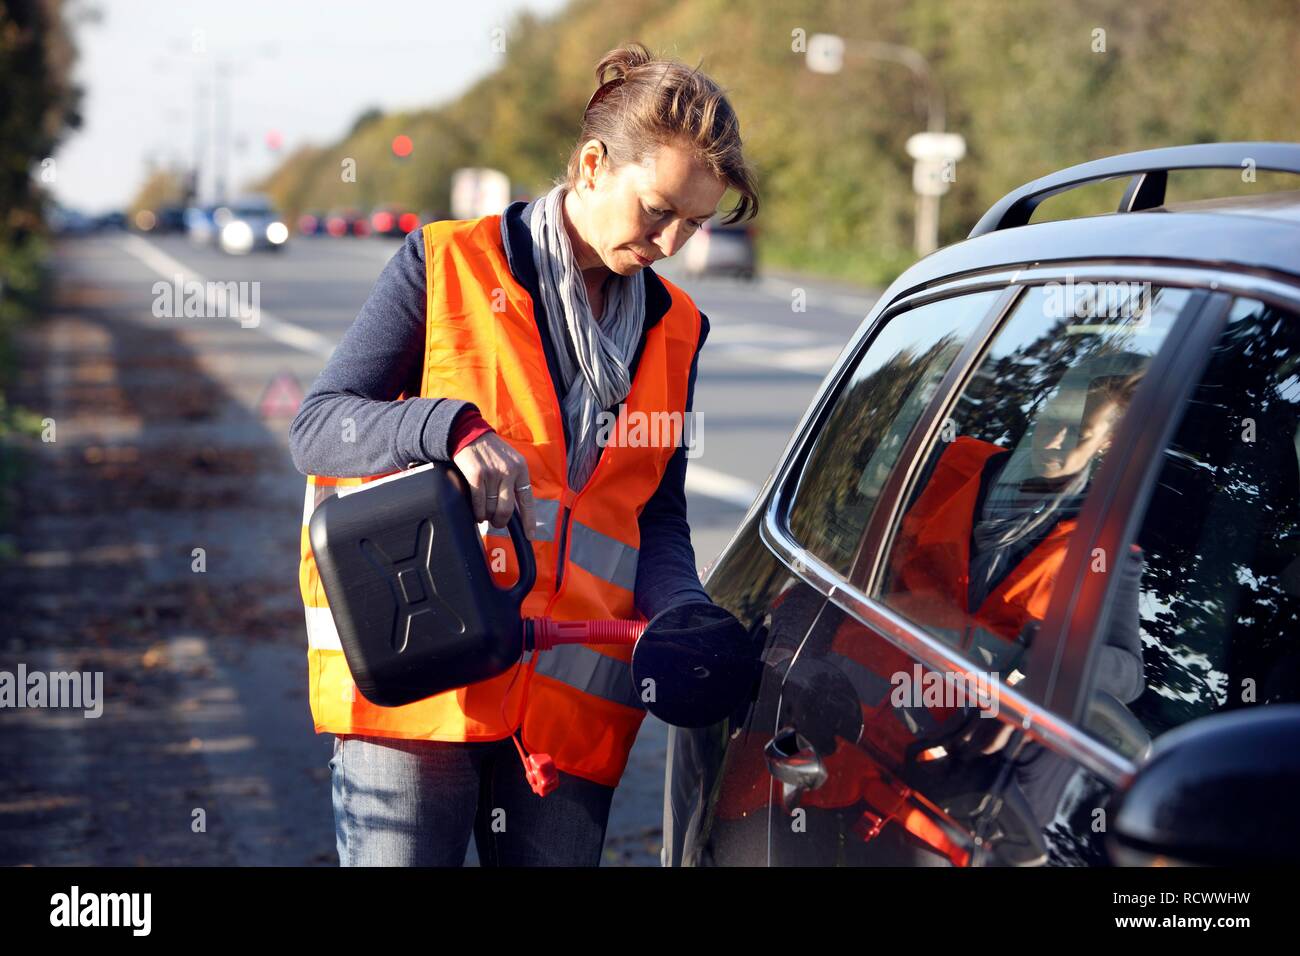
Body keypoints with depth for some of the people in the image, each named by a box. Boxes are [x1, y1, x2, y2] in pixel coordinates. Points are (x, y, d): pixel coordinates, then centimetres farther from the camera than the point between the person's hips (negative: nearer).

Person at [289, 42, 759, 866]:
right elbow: (317, 426, -3)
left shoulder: (674, 329, 15)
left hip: (572, 704, 4)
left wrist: (682, 620, -5)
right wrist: (453, 429, -21)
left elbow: (659, 518, 15)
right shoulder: (448, 266, 1)